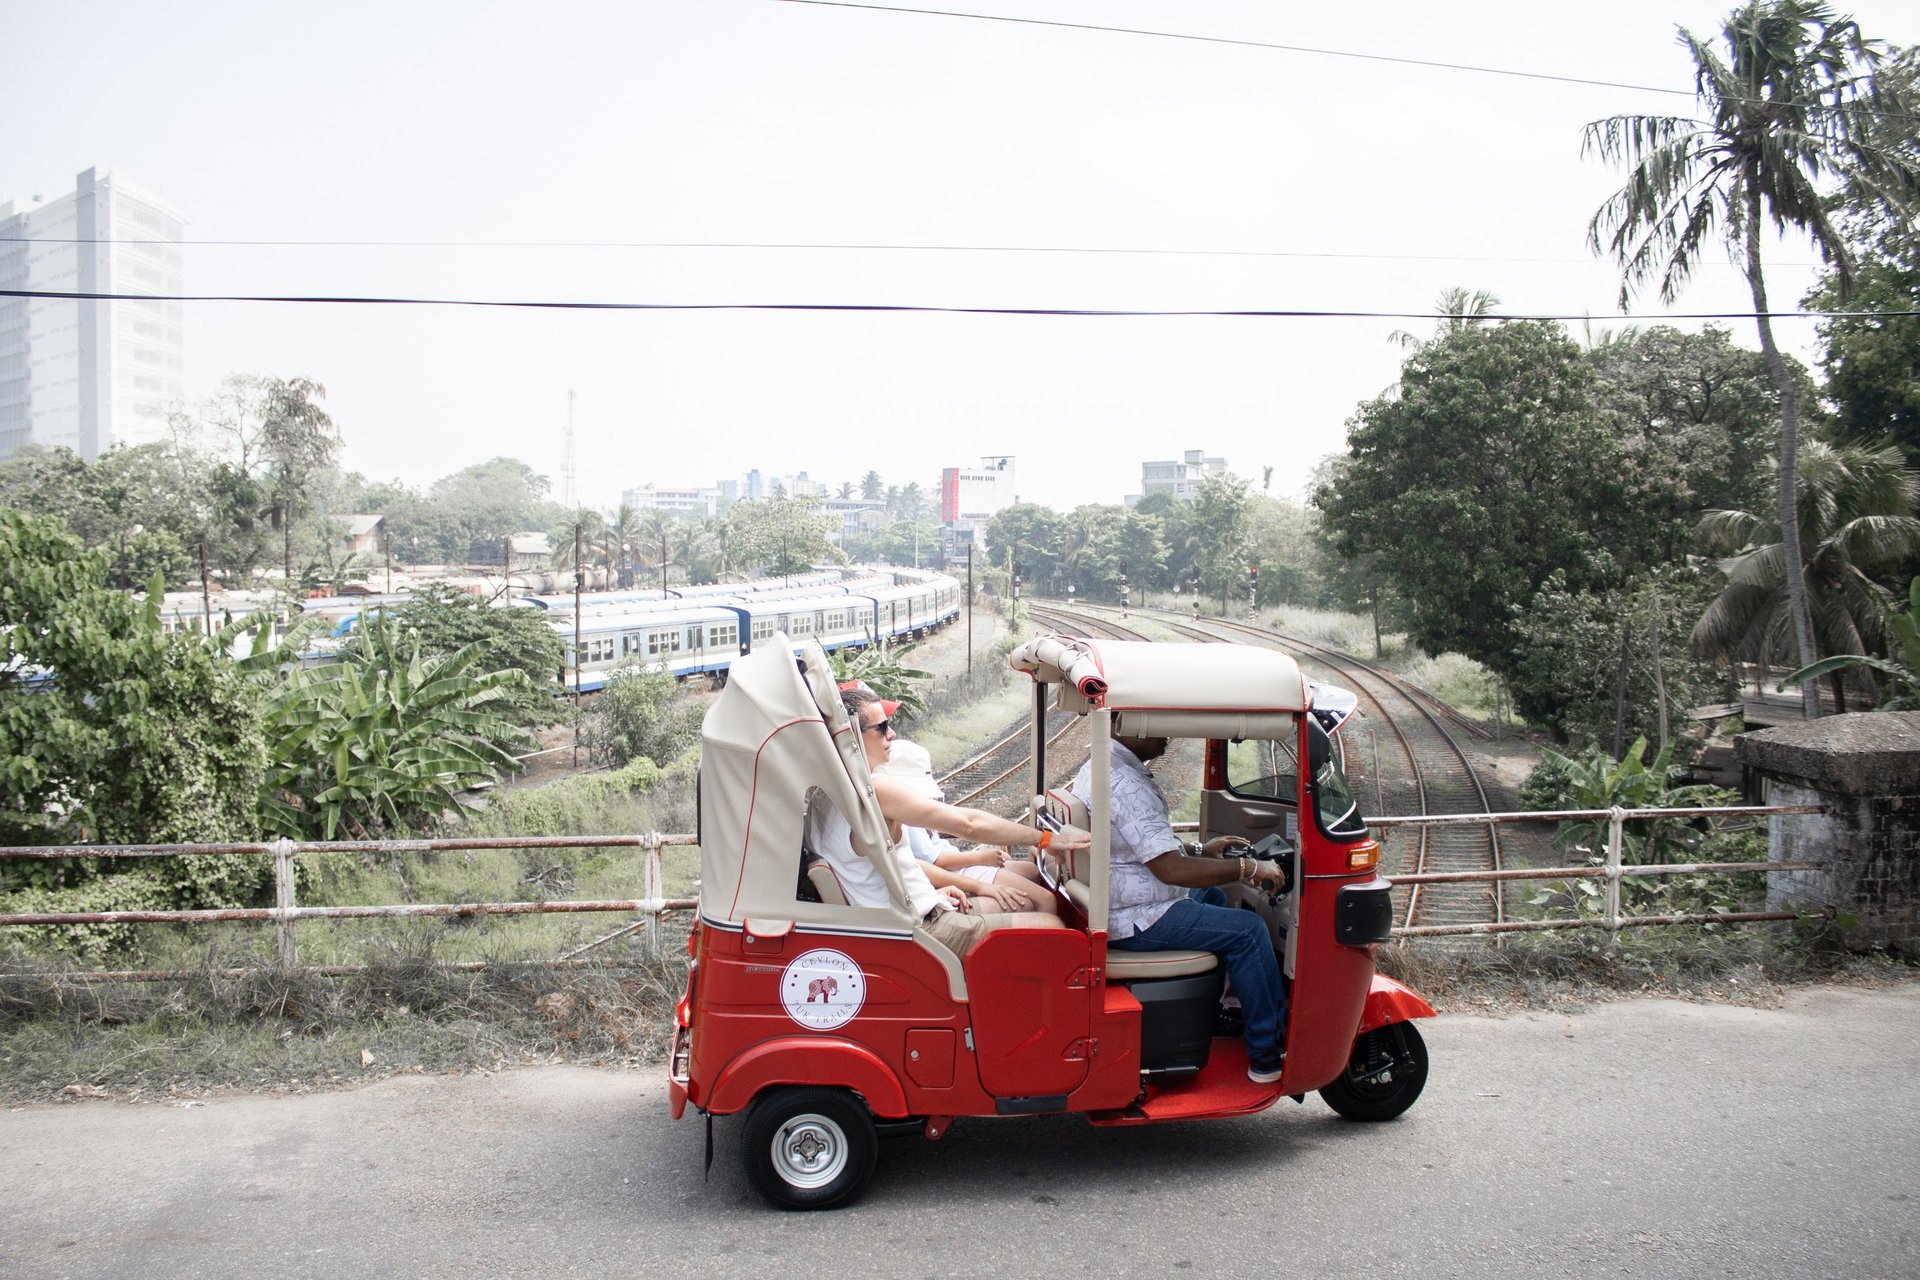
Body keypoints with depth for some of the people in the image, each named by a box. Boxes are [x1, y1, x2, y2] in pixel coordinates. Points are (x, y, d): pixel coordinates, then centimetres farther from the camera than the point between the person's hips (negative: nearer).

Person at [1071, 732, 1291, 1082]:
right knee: (1248, 930, -10)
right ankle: (1268, 1055, -4)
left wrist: (1202, 850, 14)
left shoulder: (1096, 768, 10)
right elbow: (1171, 869, -28)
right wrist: (1249, 868, -19)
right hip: (1134, 922, -11)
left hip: (1112, 906, 11)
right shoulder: (1125, 784, -24)